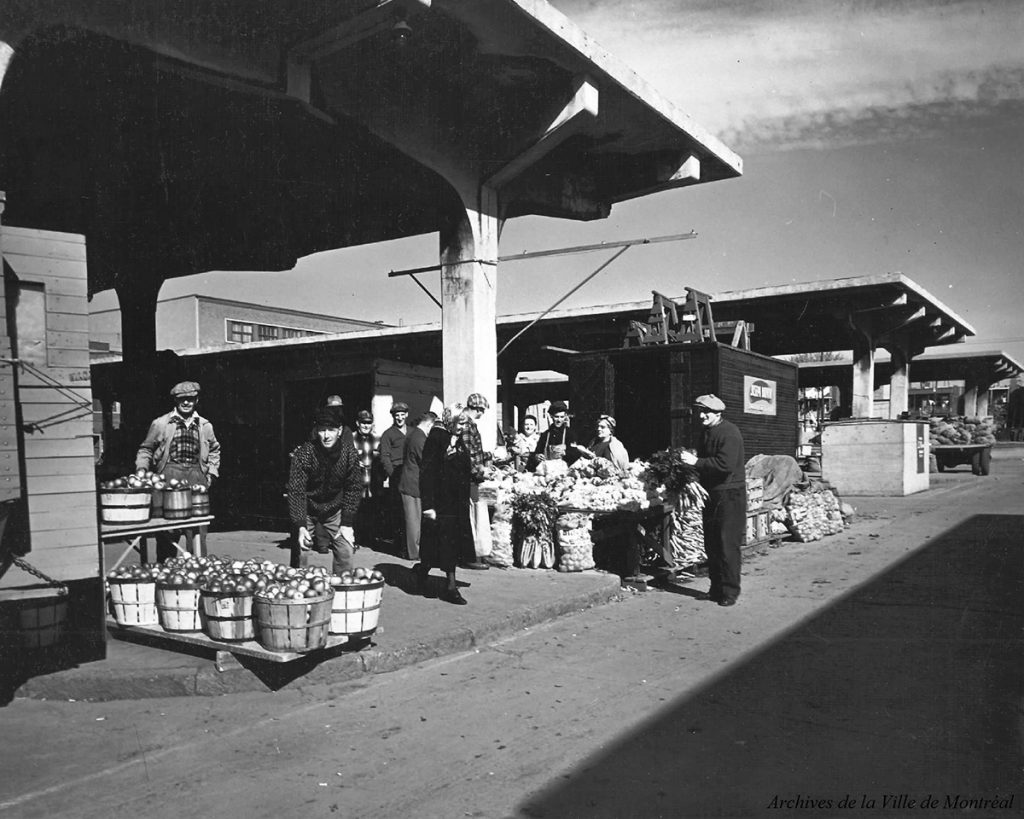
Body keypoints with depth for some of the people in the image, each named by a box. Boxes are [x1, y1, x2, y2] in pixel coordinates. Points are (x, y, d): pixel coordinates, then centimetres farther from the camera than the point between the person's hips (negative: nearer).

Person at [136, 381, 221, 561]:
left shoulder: (205, 426, 14)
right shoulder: (160, 424, 5)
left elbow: (214, 450, 25)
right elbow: (145, 450, 11)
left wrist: (211, 474, 15)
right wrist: (141, 471, -2)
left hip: (196, 474, 2)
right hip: (169, 475, -2)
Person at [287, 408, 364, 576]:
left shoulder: (349, 452, -16)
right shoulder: (304, 453, -23)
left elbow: (354, 488, -8)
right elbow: (296, 492, -23)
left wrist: (347, 523, -12)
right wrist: (301, 526, -32)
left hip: (334, 511, 2)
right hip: (306, 511, -2)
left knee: (345, 552, -3)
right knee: (300, 554, -7)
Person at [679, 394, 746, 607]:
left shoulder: (729, 433, -14)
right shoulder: (707, 432, 13)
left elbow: (726, 464, -26)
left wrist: (697, 461, -24)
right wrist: (690, 458, 4)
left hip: (730, 496, -9)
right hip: (712, 494, 9)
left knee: (728, 545, -5)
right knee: (711, 544, 12)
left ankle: (730, 591, 3)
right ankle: (716, 588, 21)